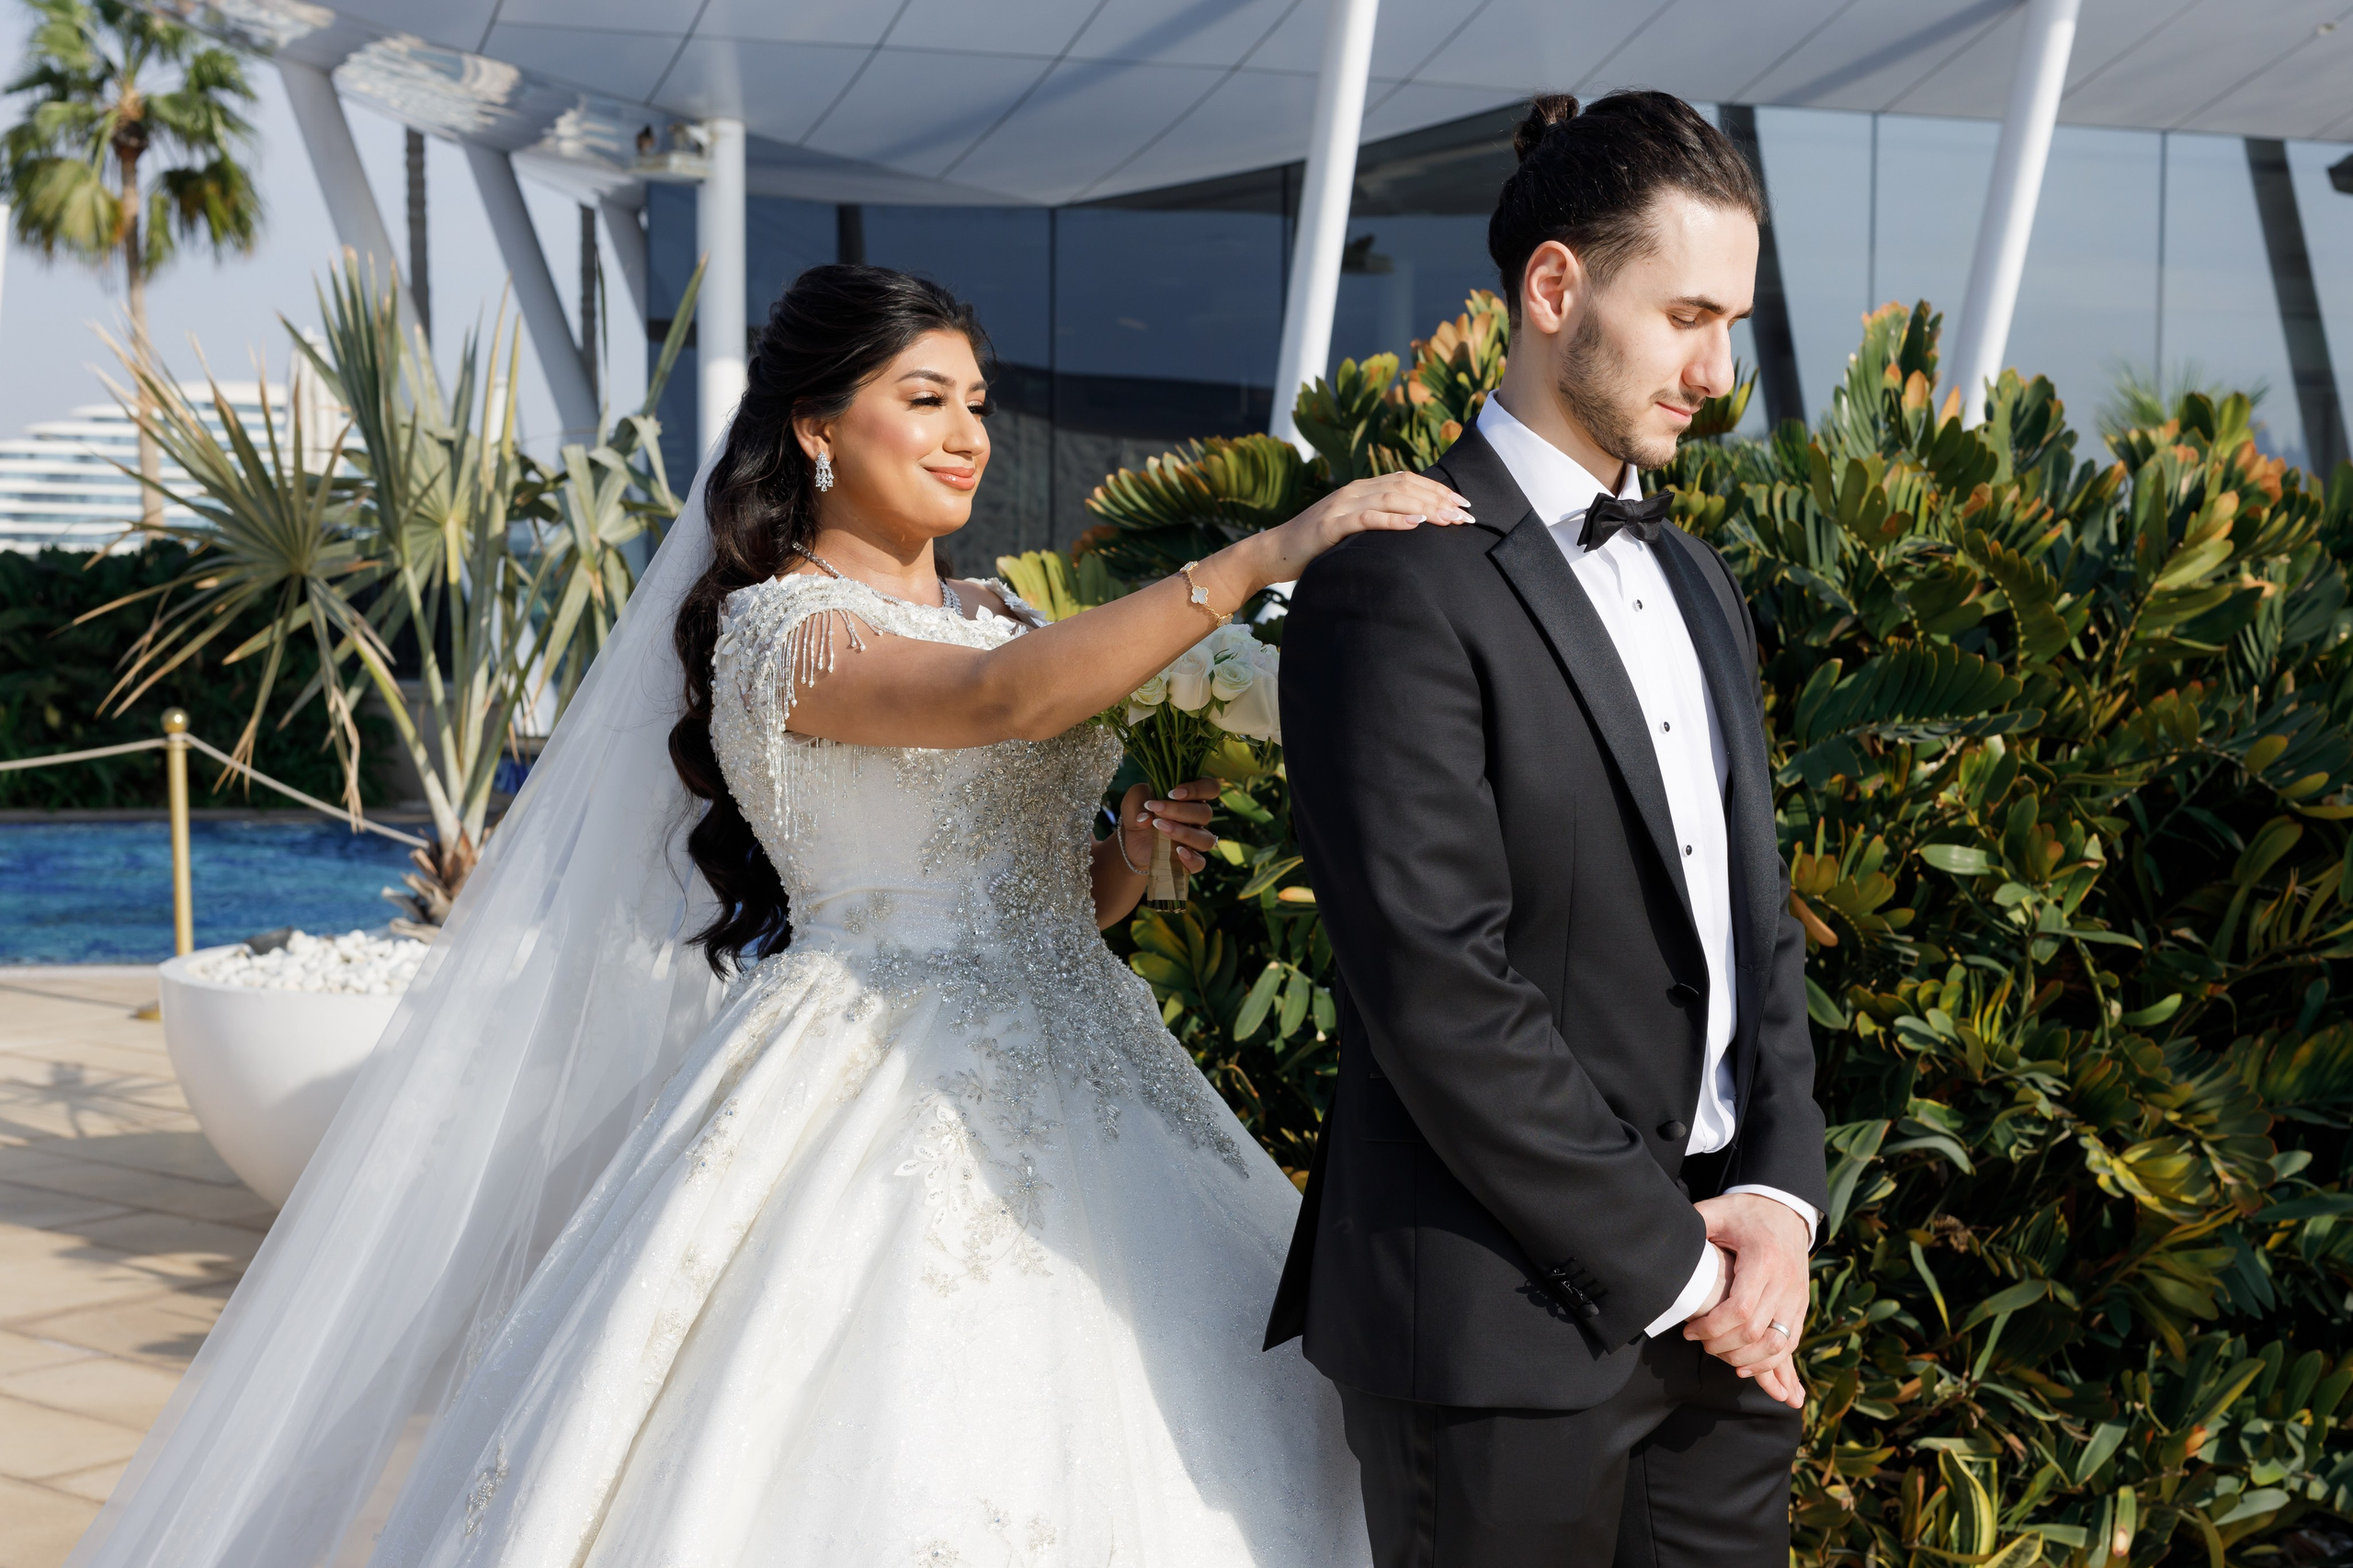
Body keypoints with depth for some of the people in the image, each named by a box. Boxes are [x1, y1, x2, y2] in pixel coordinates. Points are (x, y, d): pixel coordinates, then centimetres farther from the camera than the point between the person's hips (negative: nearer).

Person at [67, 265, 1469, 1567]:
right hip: (894, 1111, -7)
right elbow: (1011, 699, -29)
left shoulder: (993, 611, 14)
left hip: (1066, 1092, 8)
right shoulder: (778, 630, -9)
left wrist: (1135, 848, -2)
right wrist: (1263, 555, -32)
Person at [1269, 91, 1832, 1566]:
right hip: (1511, 1324, -7)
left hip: (1721, 1317, 7)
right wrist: (1668, 1264, -12)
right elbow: (1440, 992, -18)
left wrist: (1779, 1194, 0)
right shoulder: (1400, 587, -12)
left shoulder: (1697, 583, 15)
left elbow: (1757, 918, 15)